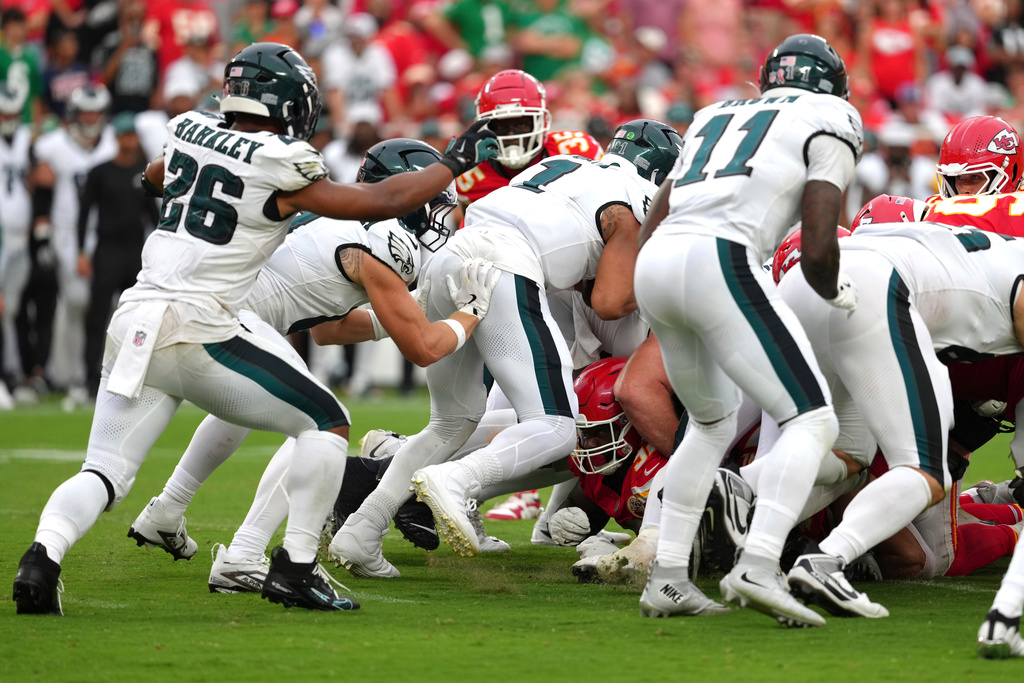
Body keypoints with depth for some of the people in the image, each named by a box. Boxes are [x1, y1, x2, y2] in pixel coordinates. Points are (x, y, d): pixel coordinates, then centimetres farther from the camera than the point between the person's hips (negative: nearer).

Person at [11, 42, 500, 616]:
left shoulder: (189, 135, 14)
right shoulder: (280, 166, -5)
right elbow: (378, 203, 1)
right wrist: (456, 163, 15)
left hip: (132, 327, 6)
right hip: (198, 333, -6)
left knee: (106, 475, 9)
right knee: (327, 423, 9)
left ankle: (44, 554, -18)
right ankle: (296, 568, 4)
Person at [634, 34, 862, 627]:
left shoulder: (717, 118, 30)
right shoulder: (829, 120, 12)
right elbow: (817, 249, 1)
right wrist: (837, 292, 21)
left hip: (654, 266, 7)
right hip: (721, 261, -7)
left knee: (712, 424, 26)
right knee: (813, 421, -1)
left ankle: (668, 577, 19)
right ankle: (758, 566, -20)